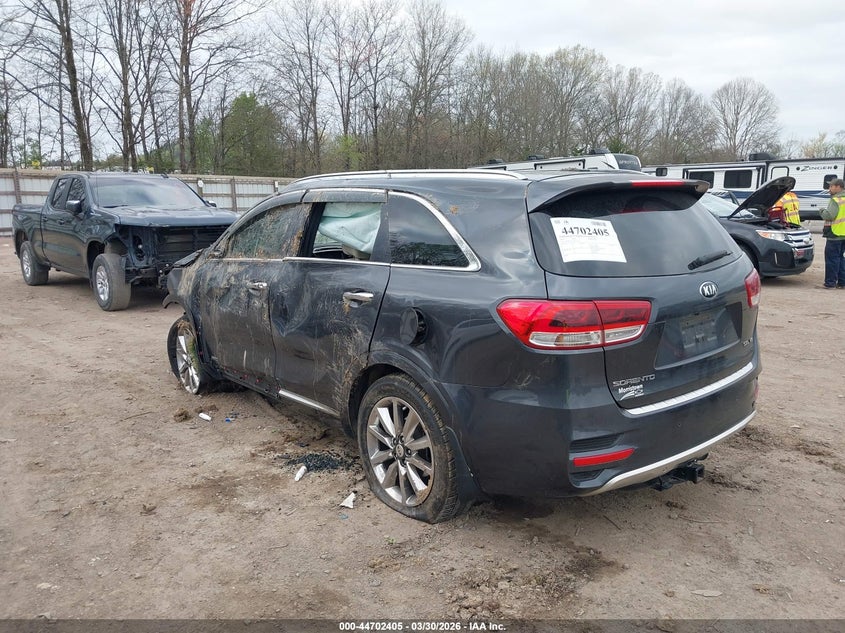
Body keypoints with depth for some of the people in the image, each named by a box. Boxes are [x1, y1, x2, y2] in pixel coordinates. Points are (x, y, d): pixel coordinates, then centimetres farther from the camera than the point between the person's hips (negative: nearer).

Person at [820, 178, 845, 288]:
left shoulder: (836, 200, -14)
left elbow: (829, 216, -23)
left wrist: (823, 211, -3)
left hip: (835, 234, -9)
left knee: (832, 258, -4)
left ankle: (830, 283, -2)